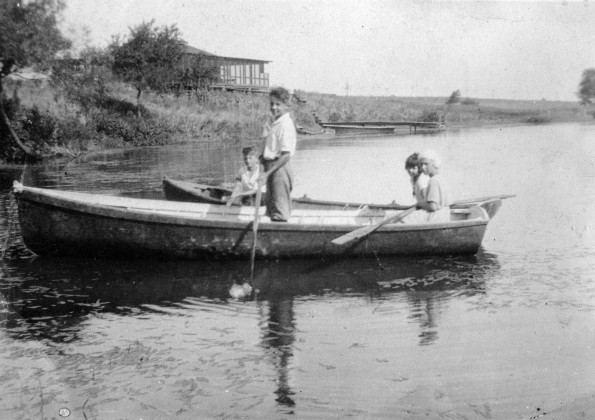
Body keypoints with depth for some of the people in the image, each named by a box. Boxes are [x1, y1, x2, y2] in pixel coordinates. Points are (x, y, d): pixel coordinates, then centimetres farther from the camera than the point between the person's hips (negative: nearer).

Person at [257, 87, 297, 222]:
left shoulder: (286, 124, -16)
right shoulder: (274, 123, 12)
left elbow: (286, 155, -20)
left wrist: (267, 174, -20)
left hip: (280, 168, -10)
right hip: (271, 166, 10)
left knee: (280, 212, -3)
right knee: (271, 207, 17)